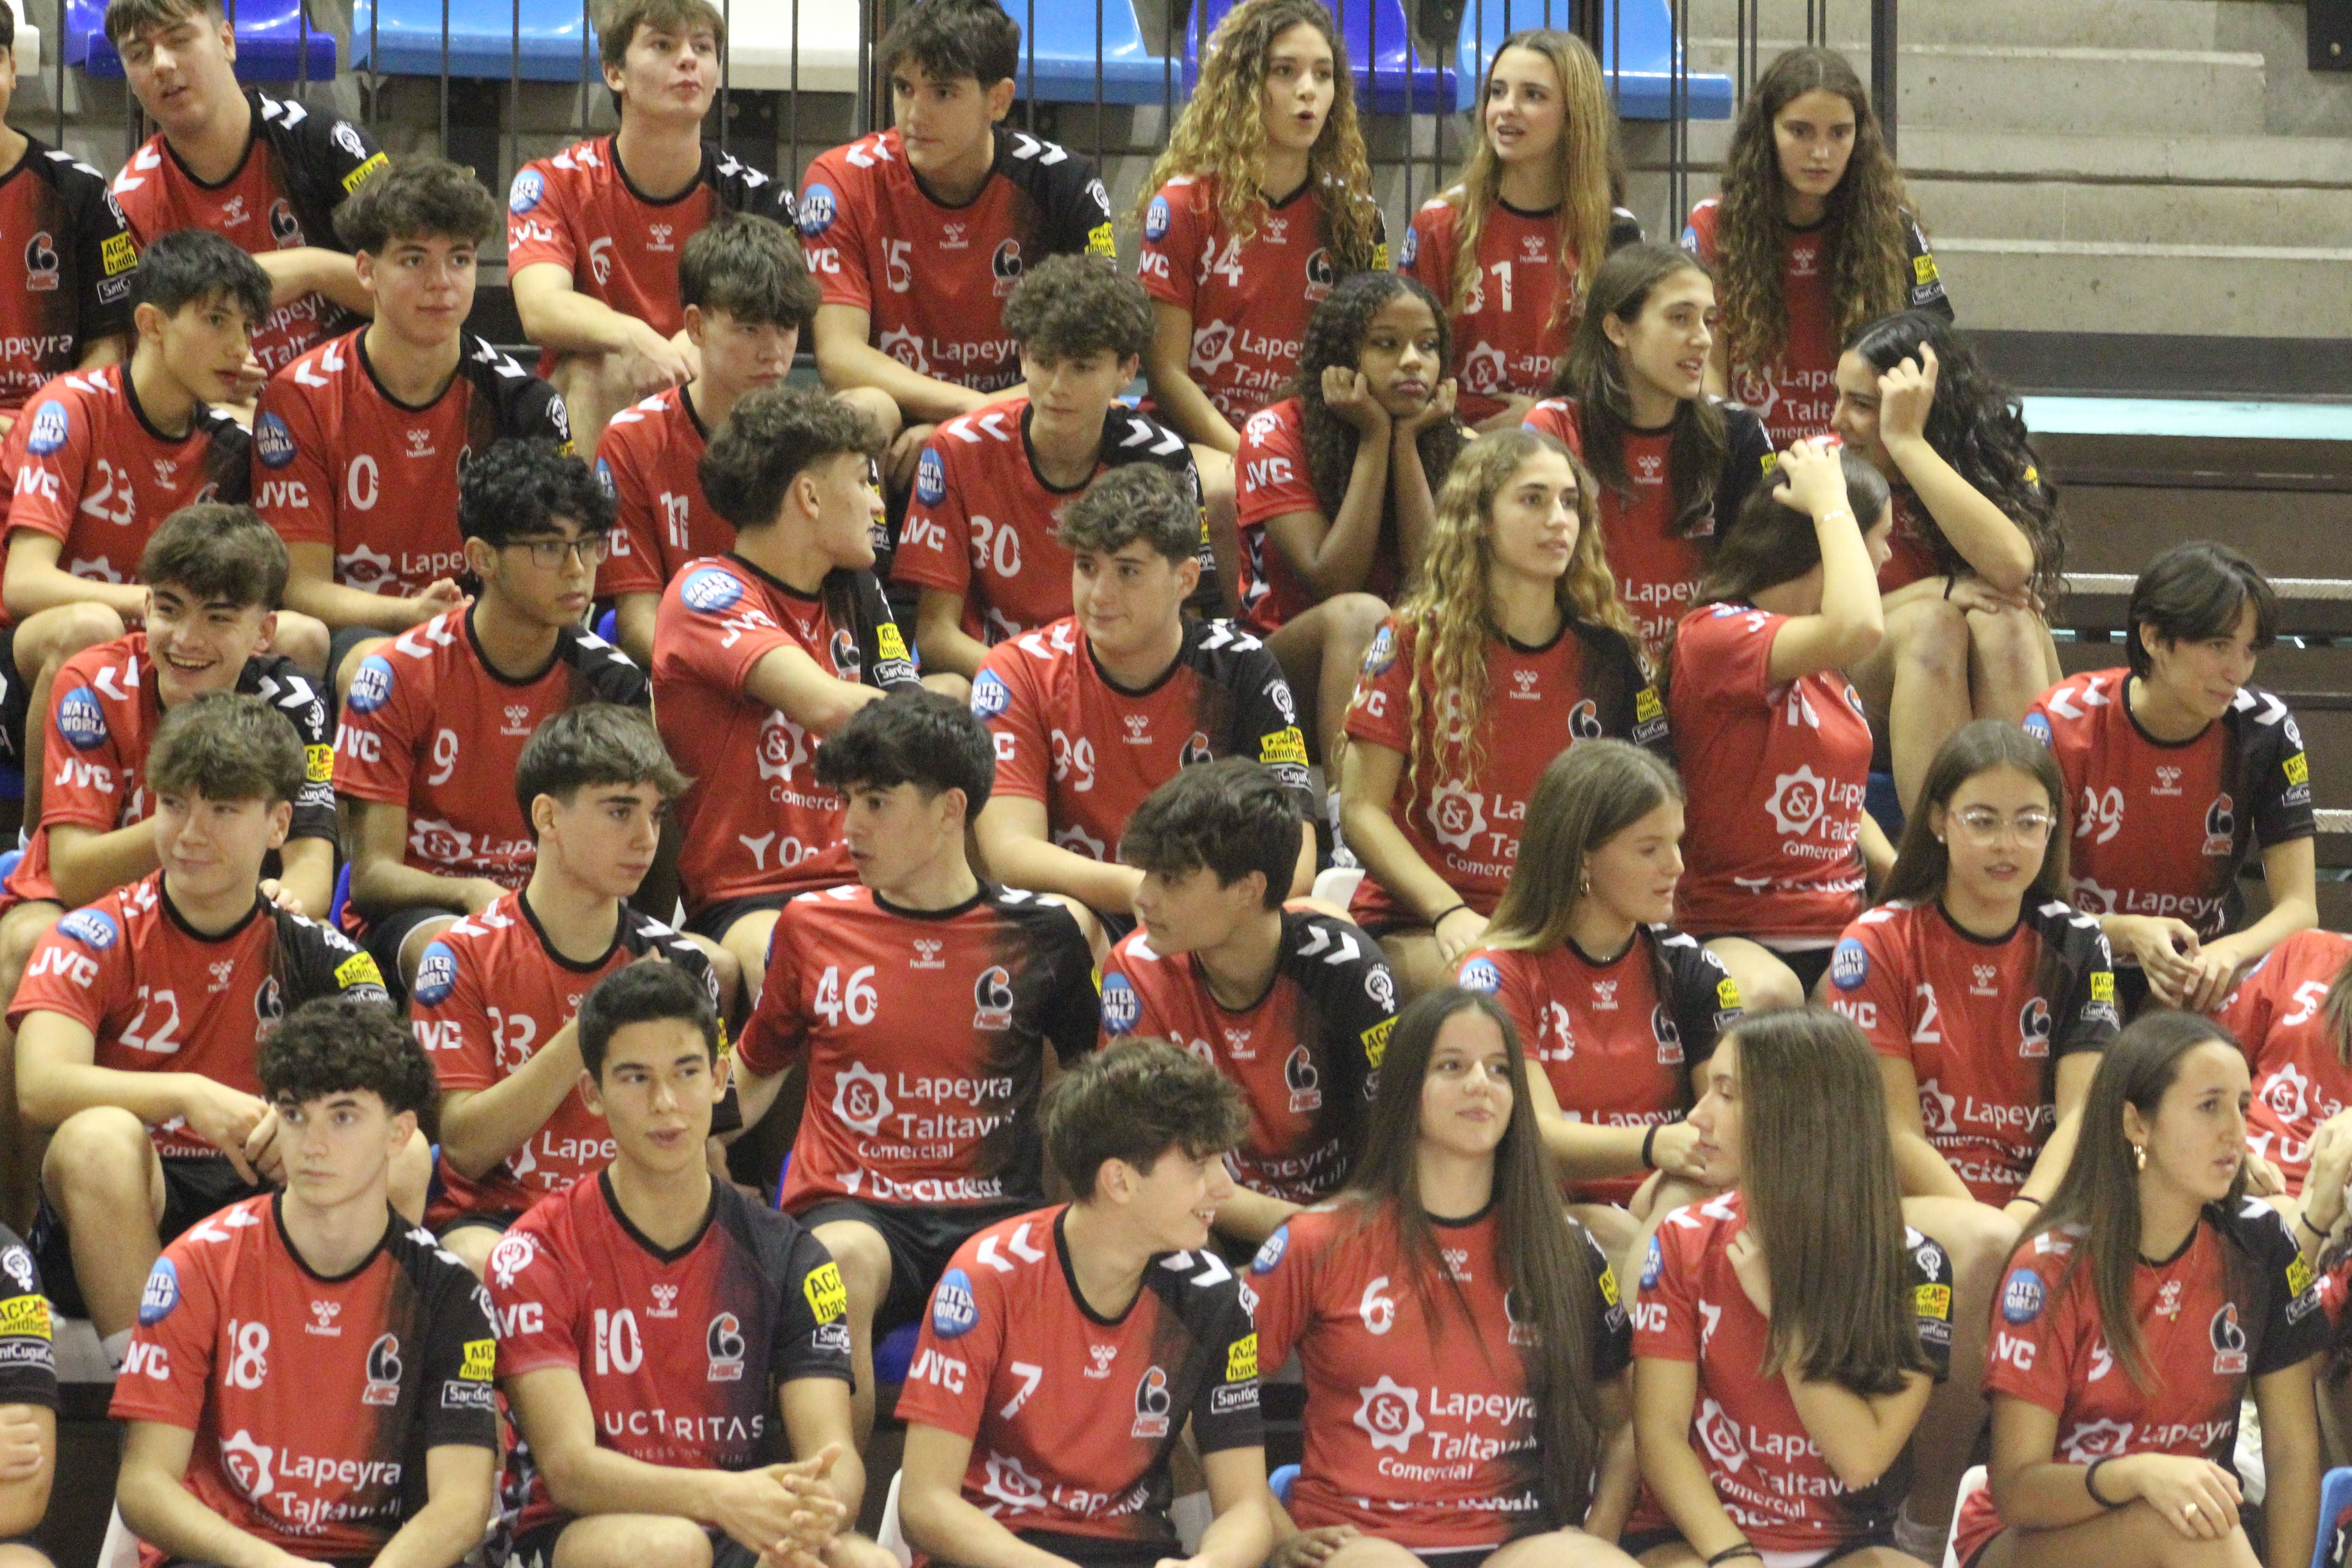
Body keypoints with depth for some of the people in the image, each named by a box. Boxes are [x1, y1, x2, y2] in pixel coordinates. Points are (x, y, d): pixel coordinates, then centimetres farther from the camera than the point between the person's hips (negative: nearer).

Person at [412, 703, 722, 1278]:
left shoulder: (676, 963, 5)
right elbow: (467, 1148, -11)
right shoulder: (463, 957, -3)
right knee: (478, 1259, -39)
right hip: (494, 1215, -2)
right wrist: (589, 1031, -18)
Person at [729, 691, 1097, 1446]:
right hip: (854, 1205, 0)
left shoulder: (1037, 933, 10)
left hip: (998, 1213, 0)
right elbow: (756, 1073, 26)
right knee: (843, 1260, -38)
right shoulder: (813, 927, 12)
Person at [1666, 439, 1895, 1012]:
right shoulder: (1715, 633, -10)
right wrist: (1830, 502, -15)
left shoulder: (1830, 668, 19)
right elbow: (1858, 628, -30)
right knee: (1768, 995, -41)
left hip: (1841, 931, 7)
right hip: (1733, 935, -7)